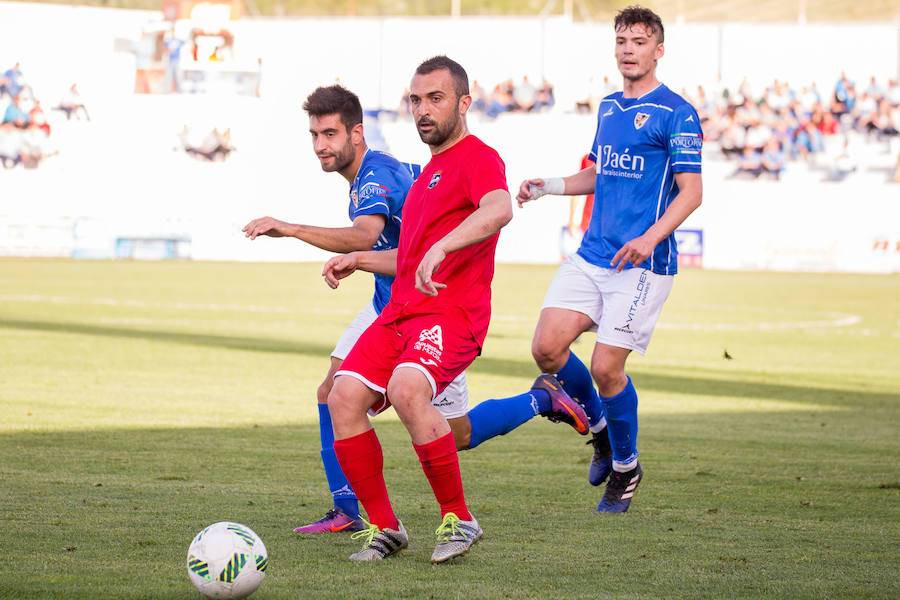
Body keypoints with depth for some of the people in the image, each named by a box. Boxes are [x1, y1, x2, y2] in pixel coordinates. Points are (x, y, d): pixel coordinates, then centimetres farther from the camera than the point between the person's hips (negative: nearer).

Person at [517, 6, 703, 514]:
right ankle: (600, 429, 20)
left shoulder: (677, 114, -8)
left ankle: (626, 466, 15)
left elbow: (692, 190, -12)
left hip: (642, 264, -7)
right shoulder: (608, 107, 15)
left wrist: (650, 238, -25)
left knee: (606, 367, -8)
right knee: (547, 347, -6)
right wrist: (552, 186, 11)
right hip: (591, 256, 7)